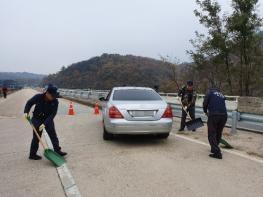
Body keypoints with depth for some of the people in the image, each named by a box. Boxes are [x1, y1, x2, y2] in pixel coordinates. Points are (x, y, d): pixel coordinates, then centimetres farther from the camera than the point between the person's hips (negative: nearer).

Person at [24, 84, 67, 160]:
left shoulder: (55, 101, -18)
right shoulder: (38, 97, -19)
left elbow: (52, 114, -20)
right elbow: (29, 103, -1)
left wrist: (45, 124, -27)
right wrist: (26, 112, -15)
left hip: (48, 120, 2)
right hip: (37, 119, -2)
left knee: (53, 135, 0)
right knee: (36, 137, 4)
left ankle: (57, 150, 12)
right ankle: (32, 154, 18)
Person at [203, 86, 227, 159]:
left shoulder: (210, 92, 13)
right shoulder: (222, 95, 27)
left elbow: (205, 103, 1)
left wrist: (205, 111, 19)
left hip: (213, 115, -6)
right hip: (224, 116, 6)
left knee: (212, 134, 1)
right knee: (218, 134, 19)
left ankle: (217, 153, -4)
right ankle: (214, 149, 35)